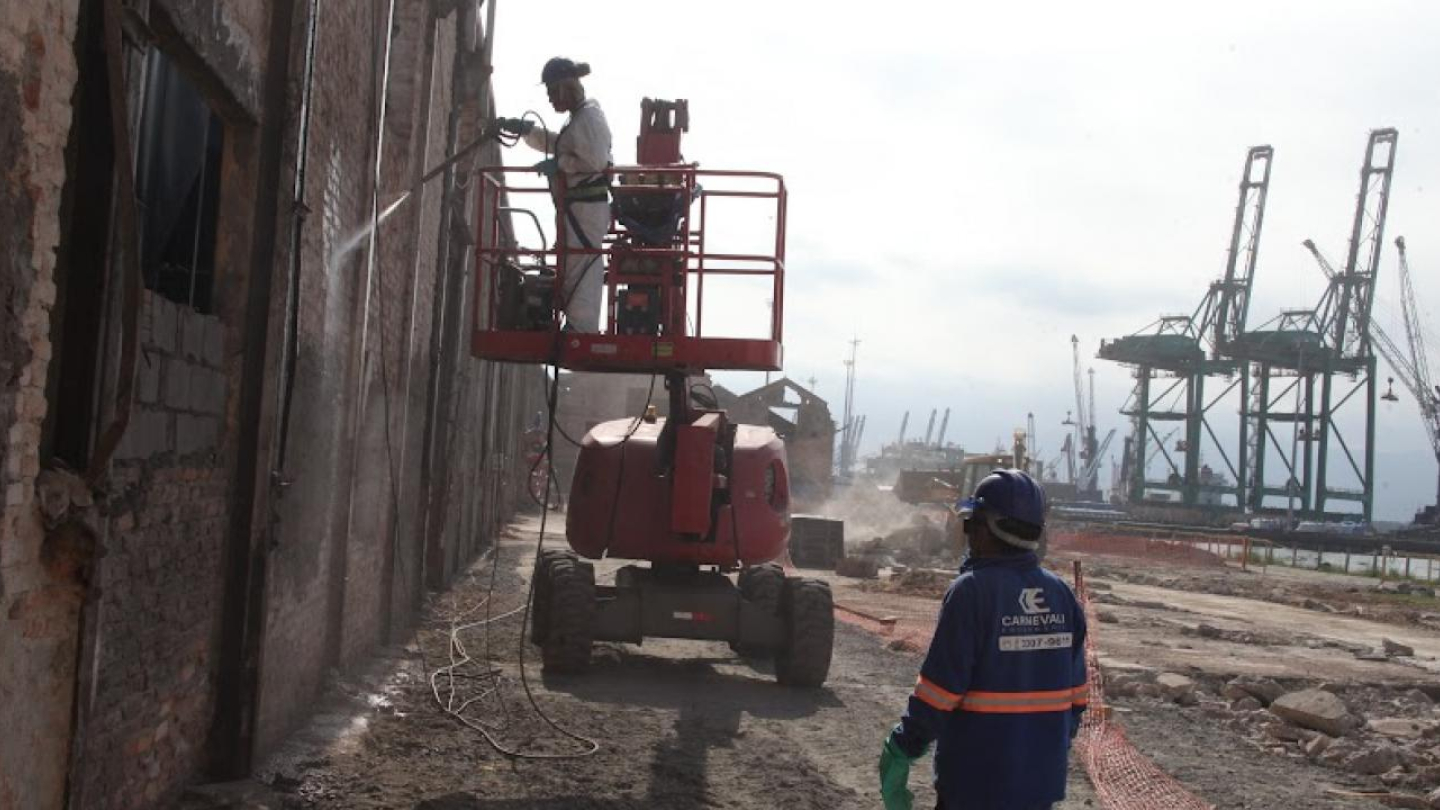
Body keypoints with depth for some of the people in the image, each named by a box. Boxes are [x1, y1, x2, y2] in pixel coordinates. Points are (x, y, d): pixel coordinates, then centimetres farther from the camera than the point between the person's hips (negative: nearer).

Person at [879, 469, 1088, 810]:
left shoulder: (972, 590, -16)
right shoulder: (1062, 595, 2)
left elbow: (938, 691, -17)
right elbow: (1075, 694, 8)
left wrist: (901, 750, -7)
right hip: (1043, 782, 6)